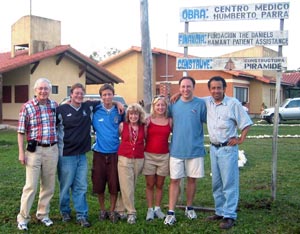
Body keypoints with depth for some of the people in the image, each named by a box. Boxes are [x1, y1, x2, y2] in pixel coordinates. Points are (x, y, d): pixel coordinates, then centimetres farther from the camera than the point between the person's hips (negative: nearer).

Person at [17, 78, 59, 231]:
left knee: (49, 185, 10)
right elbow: (21, 132, -3)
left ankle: (43, 214, 25)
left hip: (52, 150, 4)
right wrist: (21, 152, -7)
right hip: (34, 150, -4)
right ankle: (23, 218, 9)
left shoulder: (54, 105, 6)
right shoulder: (27, 107, -5)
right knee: (31, 185, -3)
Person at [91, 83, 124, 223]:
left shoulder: (119, 112, 2)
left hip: (115, 153, 0)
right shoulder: (95, 111, -2)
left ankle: (112, 211, 19)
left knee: (114, 185, 2)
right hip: (99, 153, 0)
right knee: (99, 184, 6)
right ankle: (102, 210, 24)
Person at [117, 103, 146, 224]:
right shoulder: (122, 125, 0)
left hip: (139, 160, 2)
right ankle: (131, 212, 1)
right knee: (126, 187, -6)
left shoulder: (144, 127, 4)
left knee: (132, 186, 8)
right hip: (124, 159, -2)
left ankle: (122, 209, 21)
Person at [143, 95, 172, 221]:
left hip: (164, 156, 1)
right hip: (149, 155, -1)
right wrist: (145, 126, -13)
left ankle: (157, 208, 23)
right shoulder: (148, 120, -2)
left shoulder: (170, 121, 2)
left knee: (160, 184, 11)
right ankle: (150, 210, 16)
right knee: (150, 184, 6)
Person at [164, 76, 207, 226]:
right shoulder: (173, 104, 2)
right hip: (176, 149, 1)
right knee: (174, 180, 2)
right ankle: (171, 212, 5)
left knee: (192, 179, 11)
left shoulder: (200, 104, -5)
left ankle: (189, 208, 29)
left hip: (195, 150, -1)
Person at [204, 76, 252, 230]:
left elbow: (246, 123, -3)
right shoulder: (207, 102, 5)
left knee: (229, 183, -3)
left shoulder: (233, 103, -9)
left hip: (228, 149, -6)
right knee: (216, 183, 13)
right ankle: (220, 211, 24)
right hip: (213, 148, 6)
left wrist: (240, 139, -8)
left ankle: (229, 215, 2)